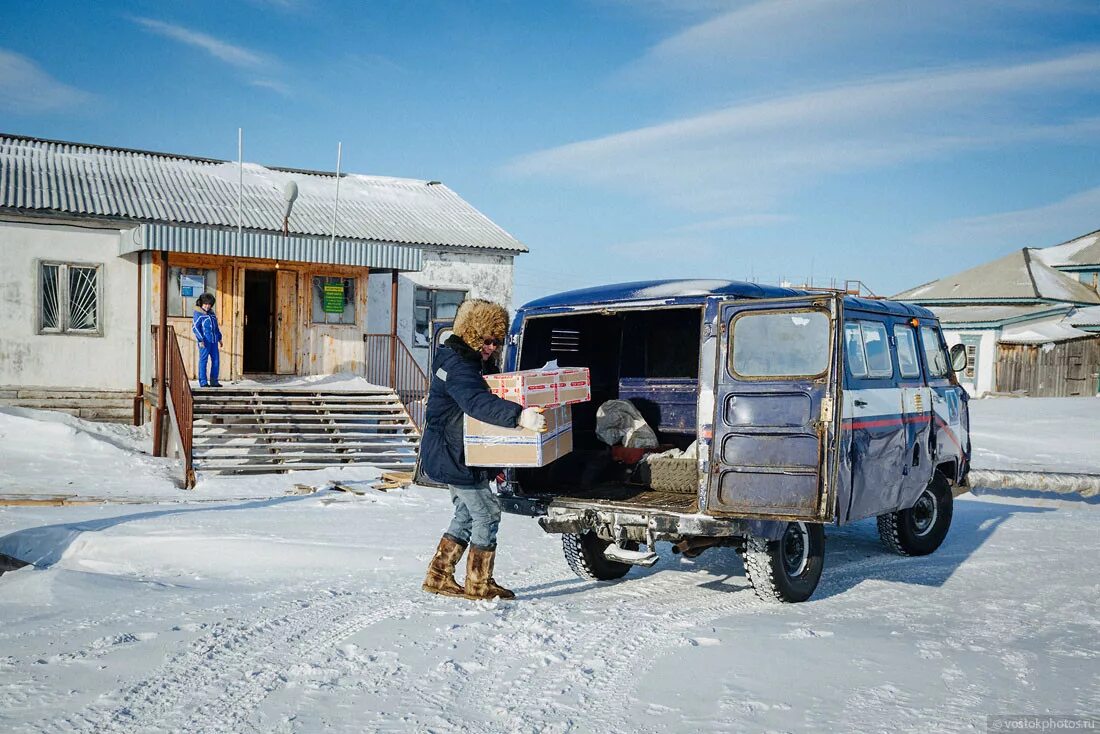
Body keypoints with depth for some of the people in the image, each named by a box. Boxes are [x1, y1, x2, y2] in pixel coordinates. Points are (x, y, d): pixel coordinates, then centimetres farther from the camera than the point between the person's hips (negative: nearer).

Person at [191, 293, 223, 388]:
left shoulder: (212, 313, 17)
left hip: (214, 341, 7)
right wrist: (200, 340, -17)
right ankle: (203, 382, 0)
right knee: (203, 360, -3)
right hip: (204, 341, -7)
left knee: (216, 360, 6)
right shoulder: (198, 314, -4)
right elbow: (195, 327, -9)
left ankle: (214, 381, 13)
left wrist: (219, 338, 23)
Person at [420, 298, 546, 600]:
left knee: (467, 513, 18)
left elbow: (489, 397, 21)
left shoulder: (478, 364, 12)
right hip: (452, 457, -11)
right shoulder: (457, 366, -22)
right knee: (487, 512, -4)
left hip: (461, 456, 11)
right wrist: (519, 416, -54)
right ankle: (479, 584, 7)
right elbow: (478, 403, -40)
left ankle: (438, 576, 25)